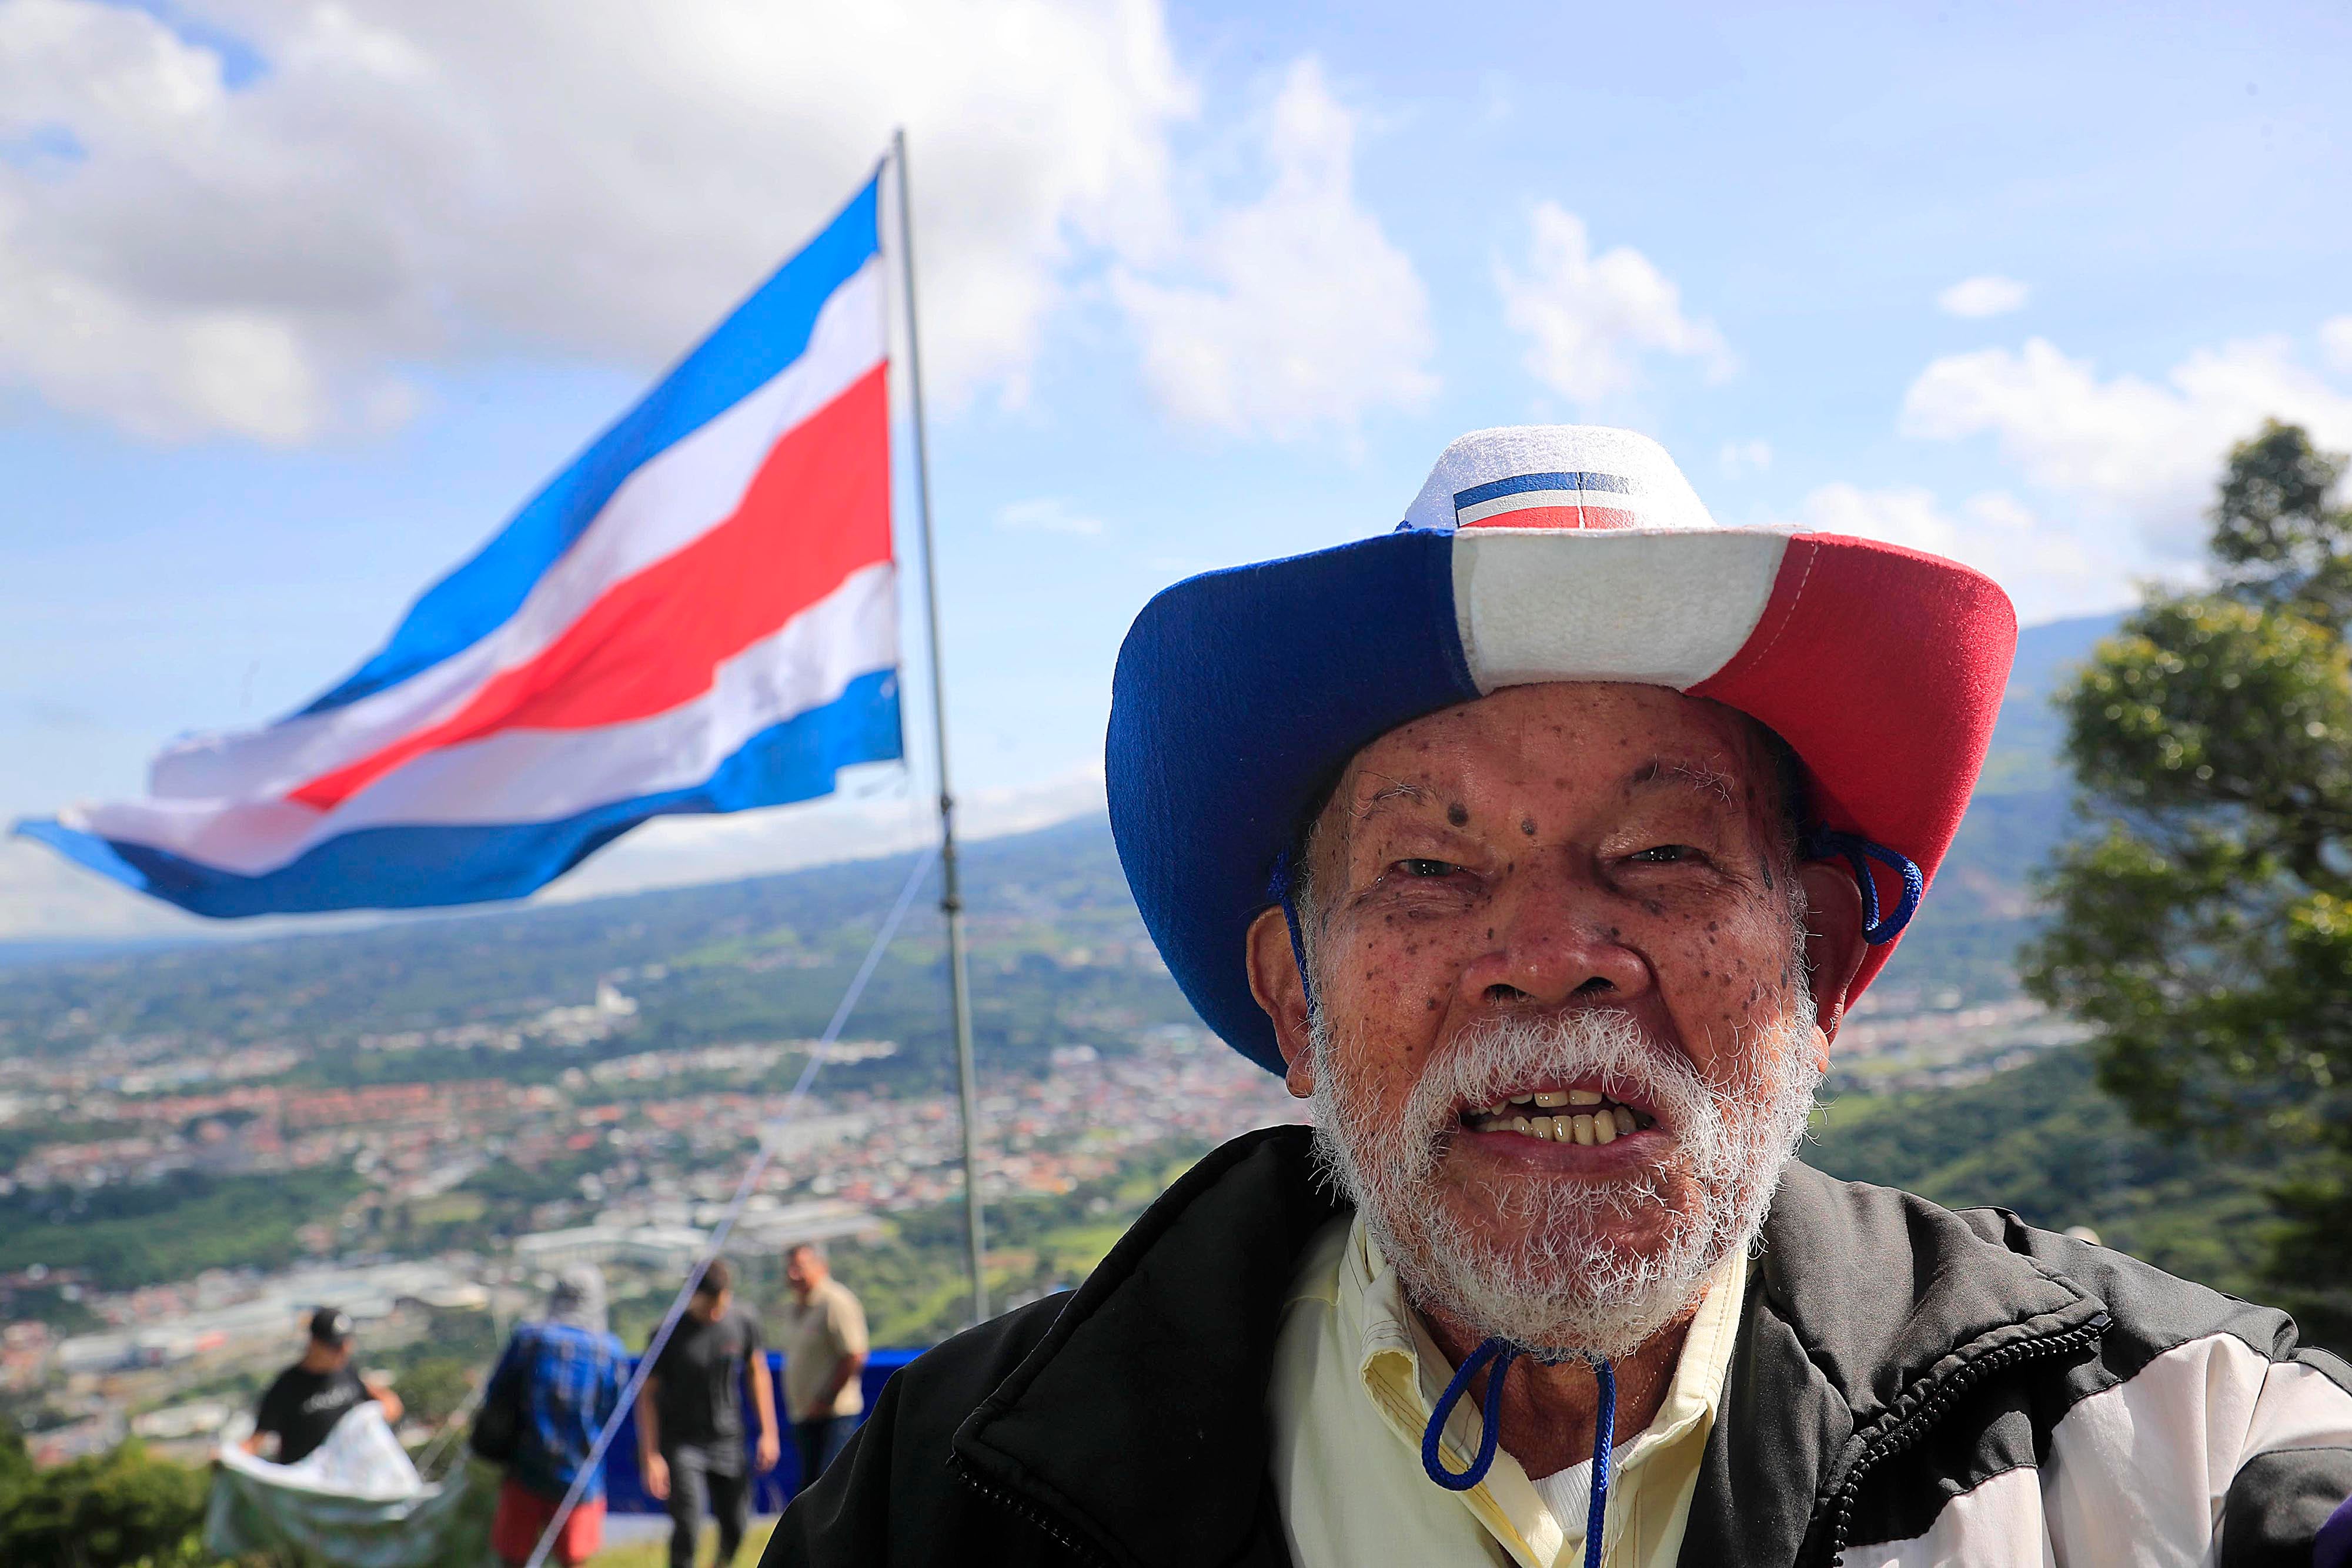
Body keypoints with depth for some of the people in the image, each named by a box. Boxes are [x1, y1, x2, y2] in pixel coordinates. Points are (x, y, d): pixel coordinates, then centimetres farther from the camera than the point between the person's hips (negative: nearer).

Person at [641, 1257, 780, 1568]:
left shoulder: (744, 1324, -5)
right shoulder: (669, 1333, -13)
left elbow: (758, 1374, 9)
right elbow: (647, 1395, -7)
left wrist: (768, 1433, 6)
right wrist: (650, 1457, -11)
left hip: (728, 1440, 3)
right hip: (681, 1444, -3)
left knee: (736, 1525, 4)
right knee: (688, 1527, -14)